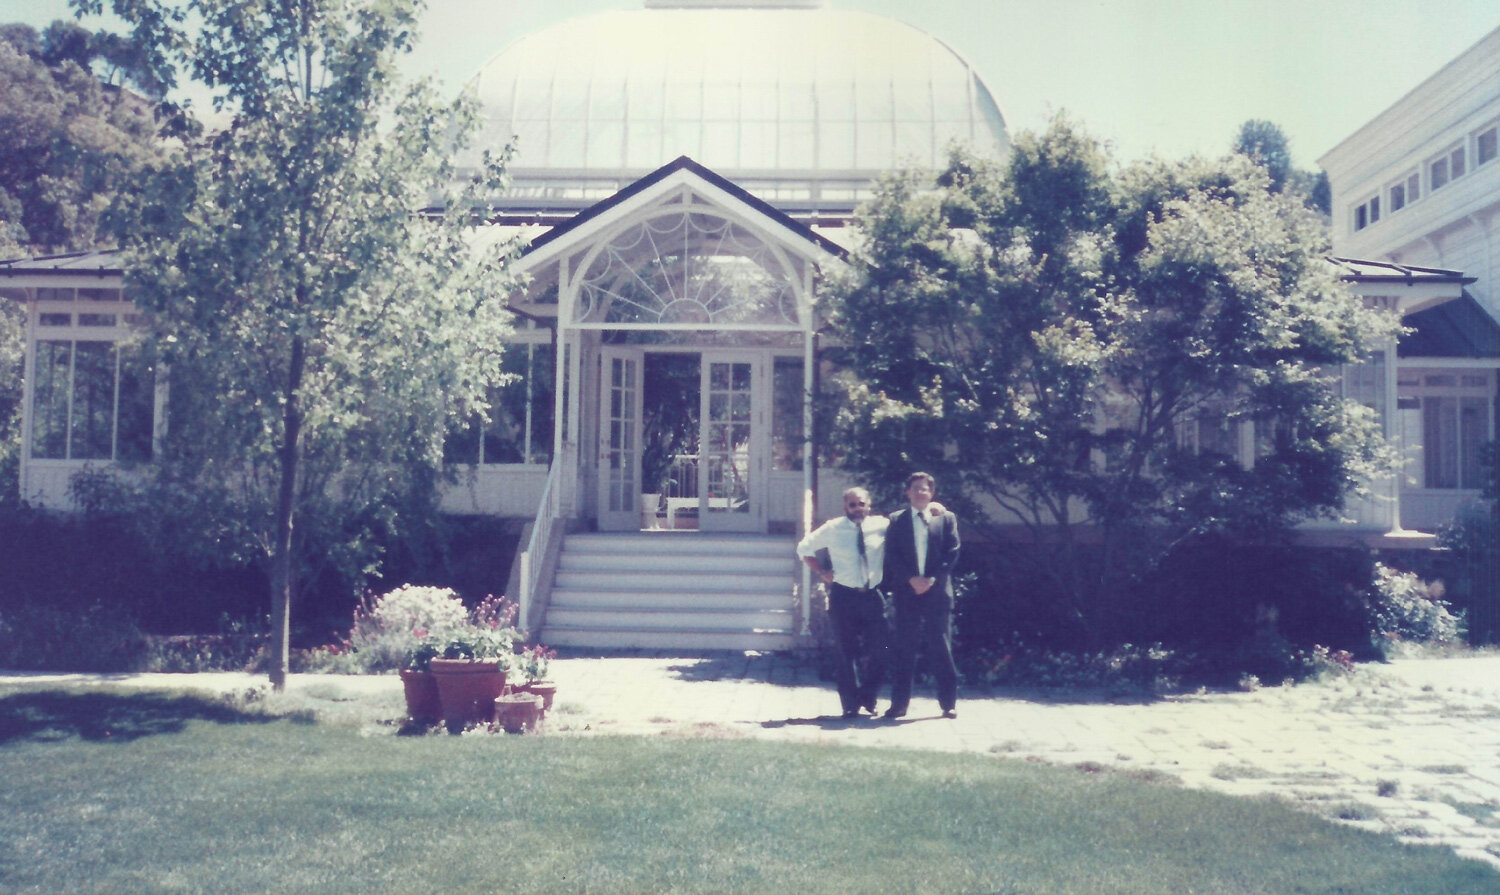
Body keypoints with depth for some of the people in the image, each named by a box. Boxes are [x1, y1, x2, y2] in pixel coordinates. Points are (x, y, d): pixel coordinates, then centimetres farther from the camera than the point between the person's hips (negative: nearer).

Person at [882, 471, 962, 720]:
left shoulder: (946, 518, 9)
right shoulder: (896, 520, 9)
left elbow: (952, 553, 2)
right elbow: (892, 555, 2)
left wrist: (932, 579, -9)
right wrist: (911, 579, -11)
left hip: (937, 591, 0)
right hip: (907, 592, 0)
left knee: (941, 648, 1)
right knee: (904, 649, 2)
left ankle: (949, 702, 9)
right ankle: (899, 703, 7)